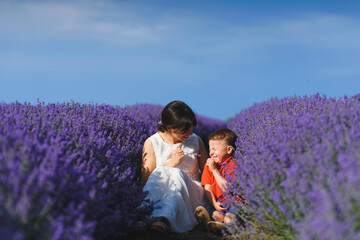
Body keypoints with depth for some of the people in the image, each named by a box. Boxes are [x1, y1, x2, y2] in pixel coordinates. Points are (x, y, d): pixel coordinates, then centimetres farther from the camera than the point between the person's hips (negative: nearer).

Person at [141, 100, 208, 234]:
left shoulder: (195, 141, 8)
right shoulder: (152, 143, 1)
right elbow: (145, 180, -3)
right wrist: (170, 164, -12)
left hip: (190, 193, 1)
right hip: (160, 193, -1)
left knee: (177, 174, -33)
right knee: (160, 172, -33)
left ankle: (164, 218, -62)